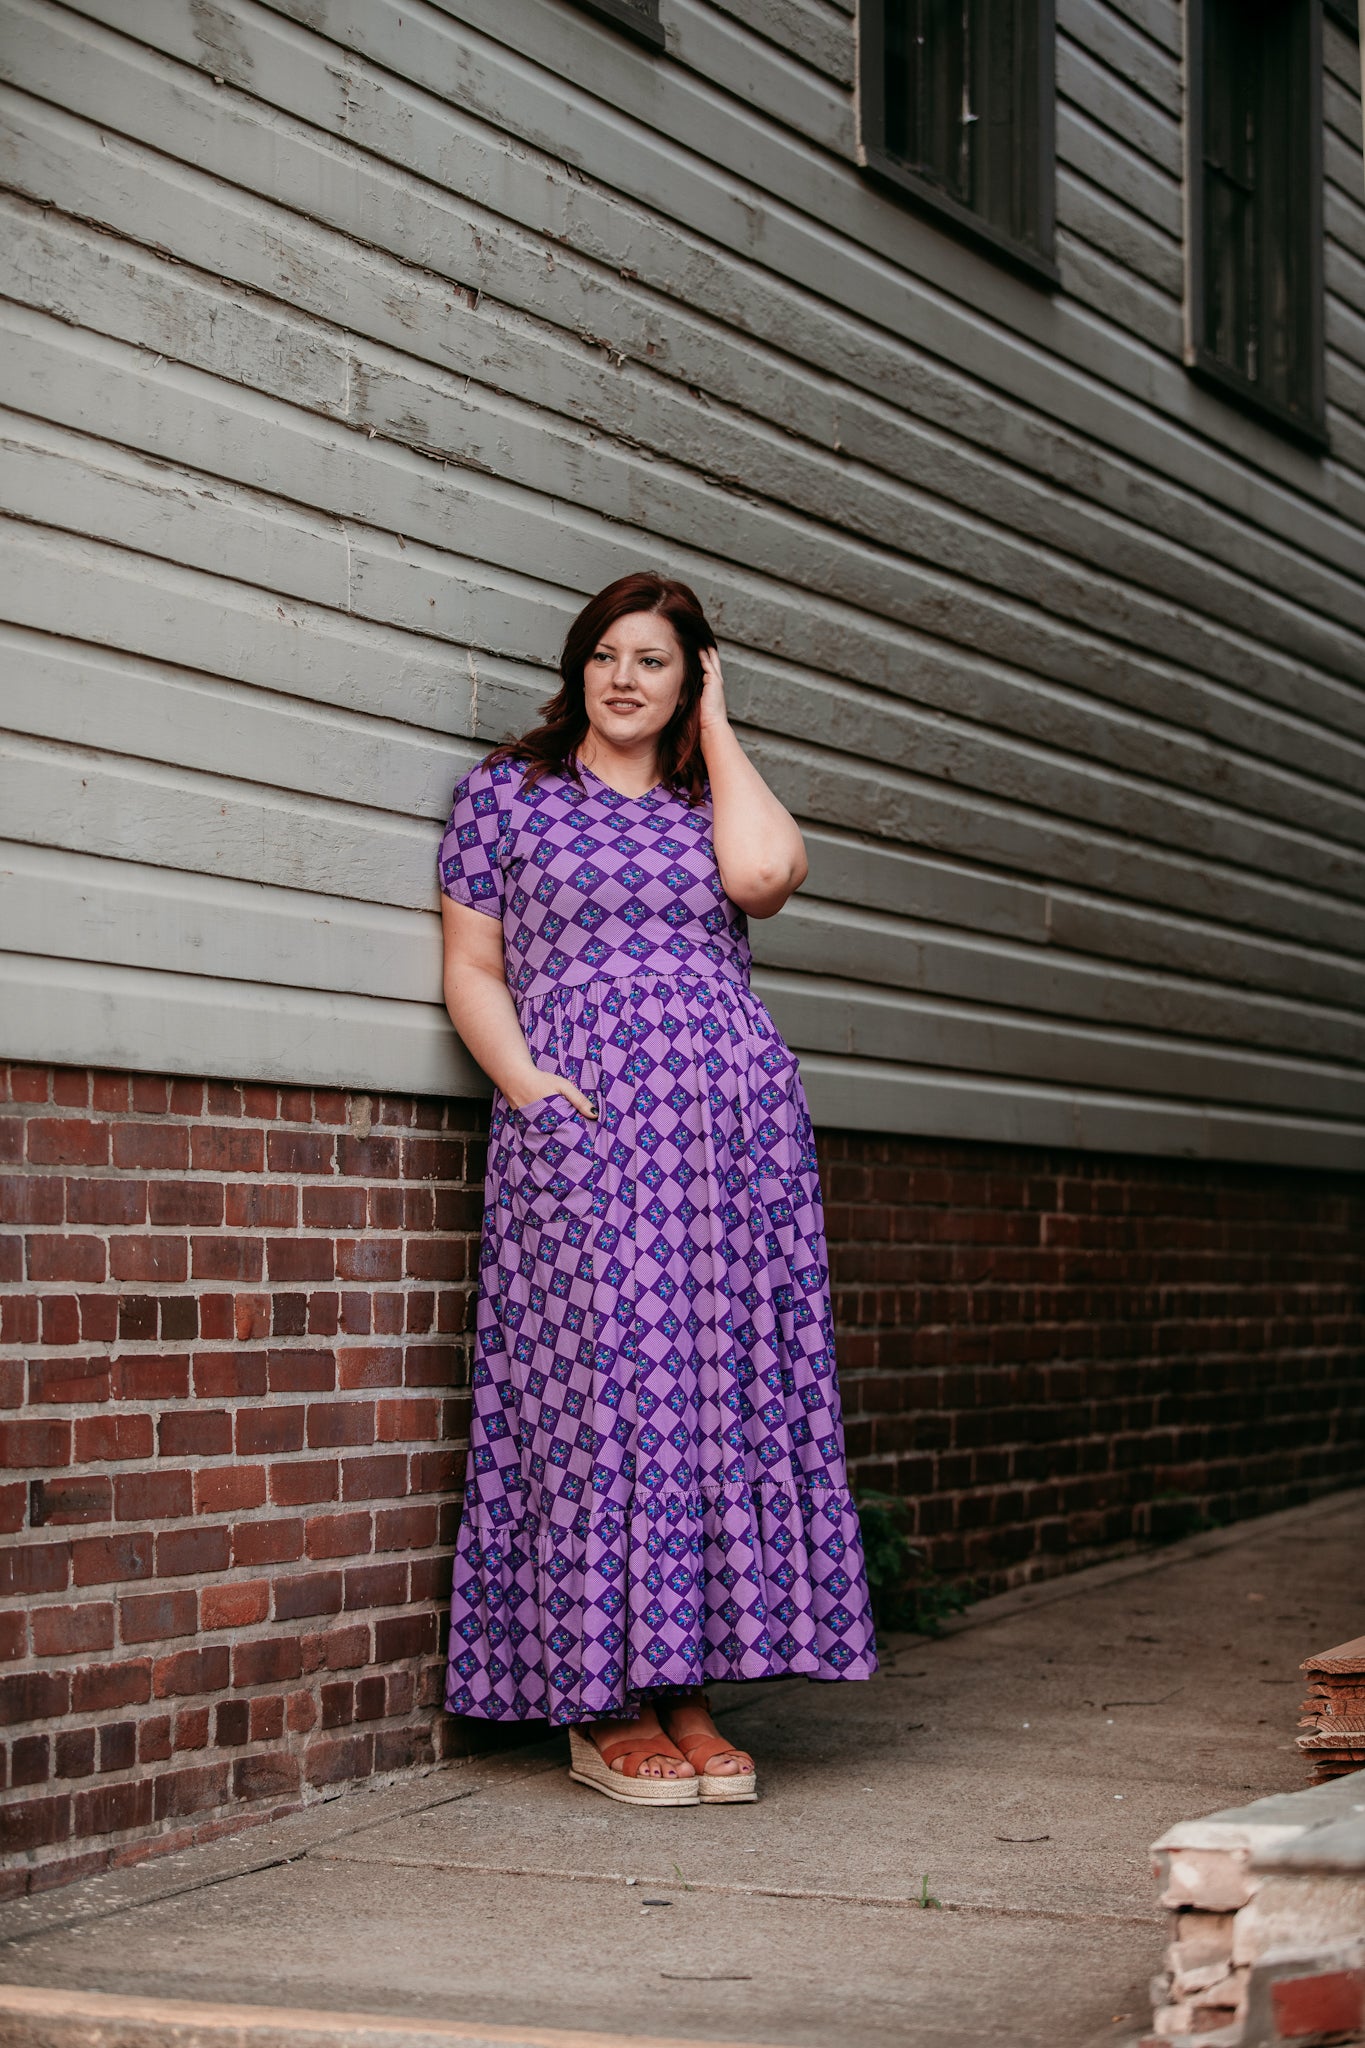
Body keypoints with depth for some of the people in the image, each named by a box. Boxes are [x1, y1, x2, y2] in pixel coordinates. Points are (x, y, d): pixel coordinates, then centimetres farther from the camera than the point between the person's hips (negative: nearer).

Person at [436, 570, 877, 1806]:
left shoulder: (712, 800, 17)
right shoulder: (509, 792, 11)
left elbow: (765, 874, -7)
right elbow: (474, 971, 7)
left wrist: (715, 729, 5)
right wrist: (524, 1081, -10)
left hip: (735, 1124, 3)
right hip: (578, 1134, -3)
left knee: (722, 1390, -1)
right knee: (598, 1387, -7)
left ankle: (687, 1691, 5)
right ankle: (604, 1706, -1)